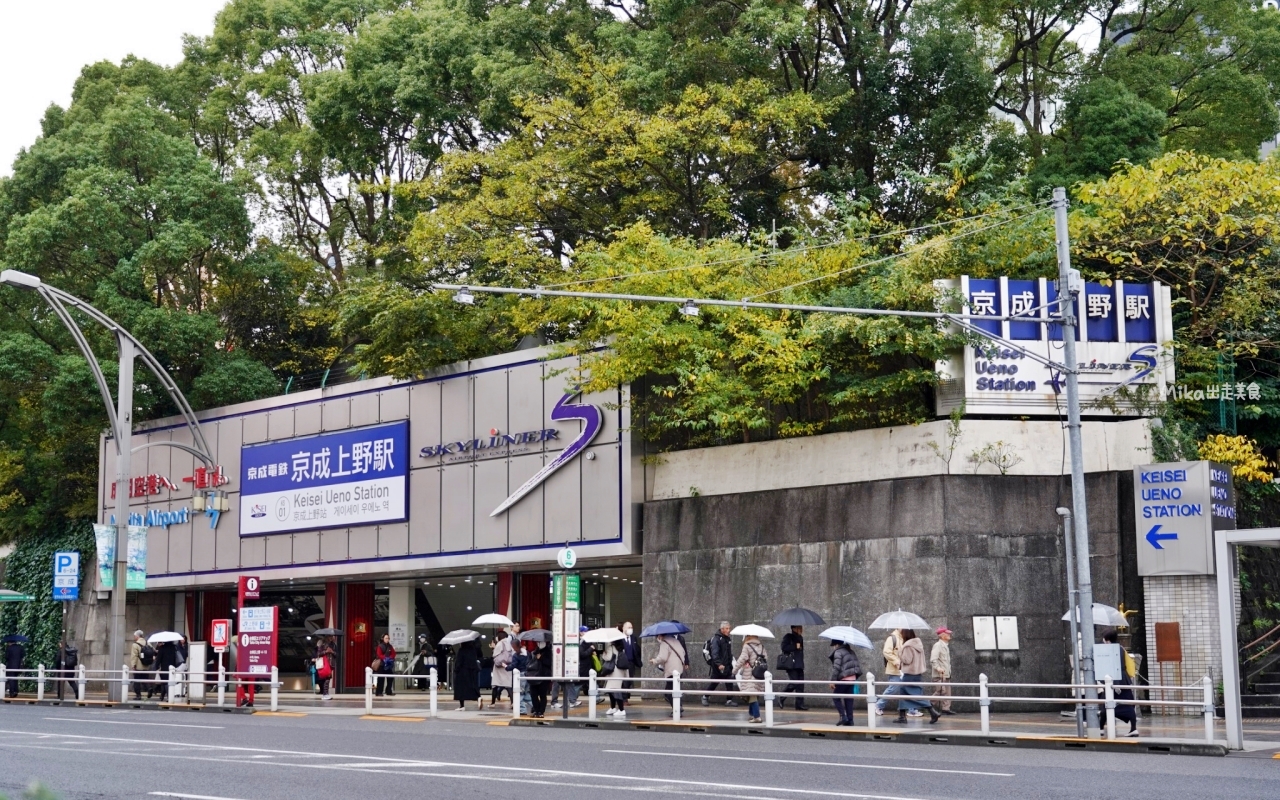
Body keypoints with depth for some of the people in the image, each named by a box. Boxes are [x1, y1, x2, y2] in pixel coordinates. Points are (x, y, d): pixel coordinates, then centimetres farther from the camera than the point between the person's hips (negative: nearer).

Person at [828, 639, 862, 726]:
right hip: (852, 678, 7)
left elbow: (836, 667, -15)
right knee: (849, 699, 10)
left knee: (836, 697, 4)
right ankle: (850, 719, 7)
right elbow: (857, 665, 16)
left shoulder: (838, 652, -7)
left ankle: (843, 716, -8)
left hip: (843, 679, -7)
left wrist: (833, 681, -13)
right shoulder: (851, 651, 17)